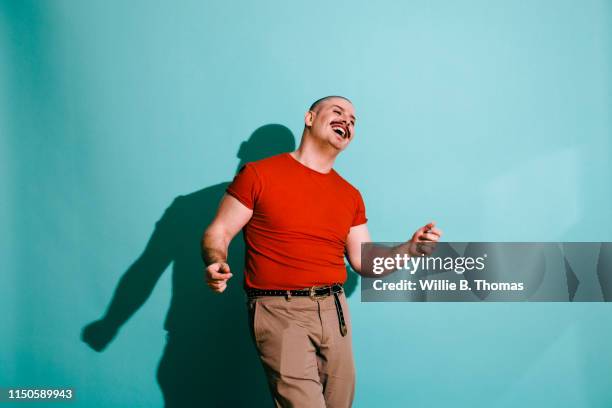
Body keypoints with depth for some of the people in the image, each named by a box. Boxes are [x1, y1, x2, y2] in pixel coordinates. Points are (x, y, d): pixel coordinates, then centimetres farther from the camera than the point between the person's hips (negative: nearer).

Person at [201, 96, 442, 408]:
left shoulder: (351, 196, 13)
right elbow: (218, 232, -1)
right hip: (279, 311, -5)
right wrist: (216, 264, -22)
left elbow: (366, 262, 13)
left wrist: (410, 248, -1)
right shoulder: (259, 174, -2)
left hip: (333, 311, 6)